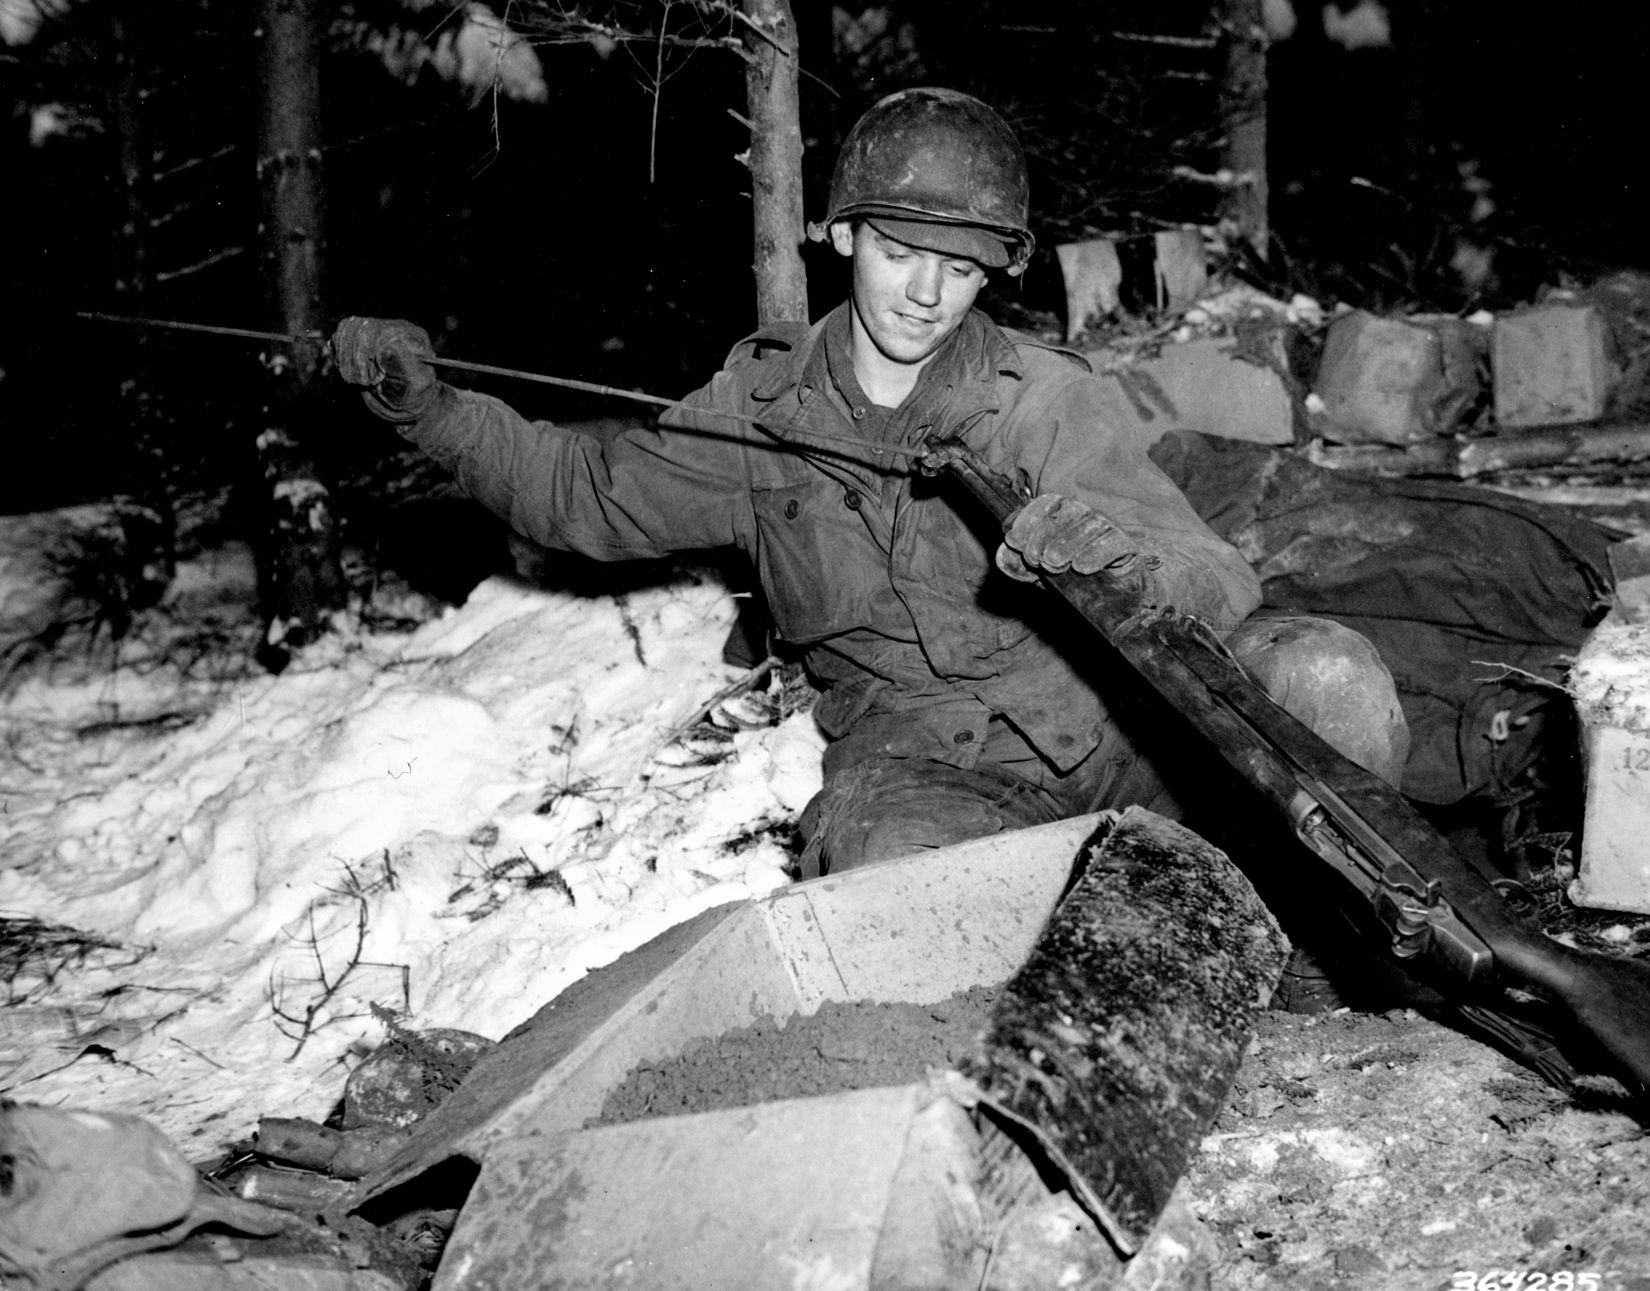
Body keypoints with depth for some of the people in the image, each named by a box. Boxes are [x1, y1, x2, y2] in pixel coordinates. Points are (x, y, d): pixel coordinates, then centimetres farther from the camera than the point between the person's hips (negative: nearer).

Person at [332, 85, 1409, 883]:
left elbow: (1220, 590, -9)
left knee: (1327, 680, -27)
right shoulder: (763, 407, 8)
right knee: (886, 853, -38)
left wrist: (1127, 550, -34)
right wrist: (429, 407, 6)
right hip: (915, 751, 0)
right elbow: (588, 494, 19)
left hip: (1105, 714, 0)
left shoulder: (1049, 399, 0)